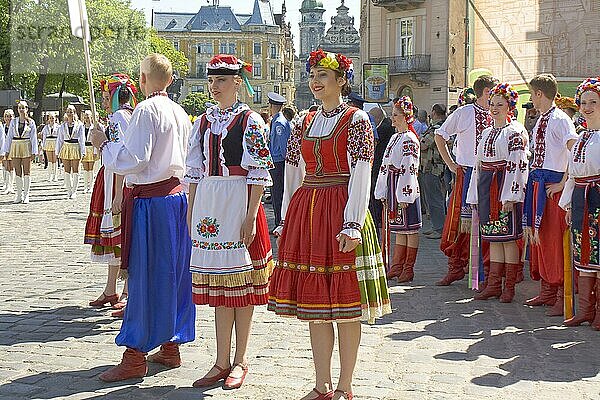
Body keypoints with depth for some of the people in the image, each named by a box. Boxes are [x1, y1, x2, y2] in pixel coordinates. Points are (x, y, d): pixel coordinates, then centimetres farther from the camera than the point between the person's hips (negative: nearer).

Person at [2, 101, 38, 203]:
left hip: (26, 147, -2)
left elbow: (33, 137, 0)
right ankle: (19, 195, 11)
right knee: (17, 172, 5)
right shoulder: (13, 121, 7)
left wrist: (34, 151, -6)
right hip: (15, 146, 2)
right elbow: (9, 136, 9)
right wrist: (7, 150, 6)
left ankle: (26, 195, 4)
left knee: (26, 172, 0)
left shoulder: (31, 122, 1)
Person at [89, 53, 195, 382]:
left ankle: (135, 356, 1)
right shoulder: (180, 113, 12)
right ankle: (171, 346, 21)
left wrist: (104, 145, -4)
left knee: (144, 275, -4)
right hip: (176, 193, 8)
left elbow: (134, 160, -18)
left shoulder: (146, 110, -13)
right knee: (174, 273, 12)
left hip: (150, 201, -8)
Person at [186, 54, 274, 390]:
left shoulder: (250, 121, -4)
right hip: (207, 204, 6)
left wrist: (251, 216, -14)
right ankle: (223, 362, 15)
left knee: (240, 280, 0)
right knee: (217, 283, 8)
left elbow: (260, 174, -8)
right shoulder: (204, 121, 13)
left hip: (238, 201, -6)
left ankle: (241, 360, 11)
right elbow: (195, 170, 16)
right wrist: (191, 212, 12)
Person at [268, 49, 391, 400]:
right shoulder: (305, 123, 14)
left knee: (345, 306, 0)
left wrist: (352, 224, -18)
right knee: (314, 304, 8)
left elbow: (361, 176, -10)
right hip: (305, 212, 6)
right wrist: (287, 221, 12)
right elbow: (293, 175, 16)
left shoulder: (356, 120, -3)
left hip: (341, 212, -6)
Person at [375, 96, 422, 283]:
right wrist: (384, 193, 17)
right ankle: (397, 266, 18)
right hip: (393, 188, 9)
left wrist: (404, 196, -20)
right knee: (398, 229, 13)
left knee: (410, 229, -1)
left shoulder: (409, 140, -11)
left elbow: (409, 169, -17)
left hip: (406, 189, -9)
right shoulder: (394, 138, 16)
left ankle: (408, 268, 4)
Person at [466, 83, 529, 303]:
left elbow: (517, 165, -14)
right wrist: (475, 195, 16)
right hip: (487, 188, 7)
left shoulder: (515, 132, -6)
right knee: (493, 237, 9)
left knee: (508, 238, -4)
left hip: (505, 186, -7)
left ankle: (509, 287, 3)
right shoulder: (487, 132, 18)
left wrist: (510, 196, -20)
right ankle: (494, 284, 13)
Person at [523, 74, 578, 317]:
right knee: (538, 237, 14)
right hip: (537, 183, 9)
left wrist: (563, 184, -19)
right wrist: (534, 177, 16)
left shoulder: (560, 120, -13)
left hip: (552, 185, -9)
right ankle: (547, 291, 26)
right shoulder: (541, 120, 14)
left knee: (555, 239, -6)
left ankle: (563, 297, 0)